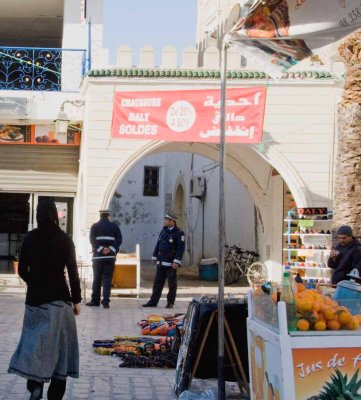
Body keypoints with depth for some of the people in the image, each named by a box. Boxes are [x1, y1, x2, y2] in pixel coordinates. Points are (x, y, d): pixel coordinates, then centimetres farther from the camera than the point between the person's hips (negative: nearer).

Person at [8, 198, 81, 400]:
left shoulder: (30, 238, 0)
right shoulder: (64, 240, -8)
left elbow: (22, 270, 6)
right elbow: (73, 272, -8)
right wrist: (76, 300, 0)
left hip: (35, 298, 2)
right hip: (59, 299, -2)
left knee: (36, 339, 11)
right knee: (58, 343, 5)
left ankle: (35, 383, -8)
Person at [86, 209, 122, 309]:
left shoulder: (95, 226, 4)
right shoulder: (114, 226, 7)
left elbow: (92, 240, -7)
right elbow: (119, 240, -3)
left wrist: (101, 249, -12)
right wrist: (110, 249, -10)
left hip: (98, 256, 0)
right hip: (110, 257, 1)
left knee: (96, 278, 7)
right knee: (107, 278, 1)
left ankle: (95, 300, 9)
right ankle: (106, 301, -8)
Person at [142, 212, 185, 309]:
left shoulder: (179, 233, -9)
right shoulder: (164, 230, 12)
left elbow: (181, 248, -14)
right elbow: (158, 244, 18)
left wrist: (176, 262, -19)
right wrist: (154, 257, 17)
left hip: (171, 263, -7)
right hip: (161, 262, 7)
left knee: (172, 284, 2)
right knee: (157, 282, 8)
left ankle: (170, 302, 10)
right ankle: (153, 301, 13)